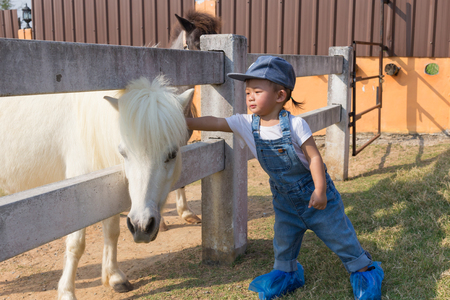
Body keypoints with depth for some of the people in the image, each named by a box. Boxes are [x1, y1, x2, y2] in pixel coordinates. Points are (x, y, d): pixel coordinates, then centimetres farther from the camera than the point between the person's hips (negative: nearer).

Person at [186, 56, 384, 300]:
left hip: (312, 191, -4)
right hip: (284, 197, 5)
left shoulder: (295, 124, -24)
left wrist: (320, 190, -24)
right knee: (283, 237, 16)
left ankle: (364, 269, 28)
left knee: (338, 233, 8)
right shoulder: (246, 124, -12)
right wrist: (184, 122, -23)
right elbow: (214, 123, -14)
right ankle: (286, 273, 40)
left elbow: (314, 157, -20)